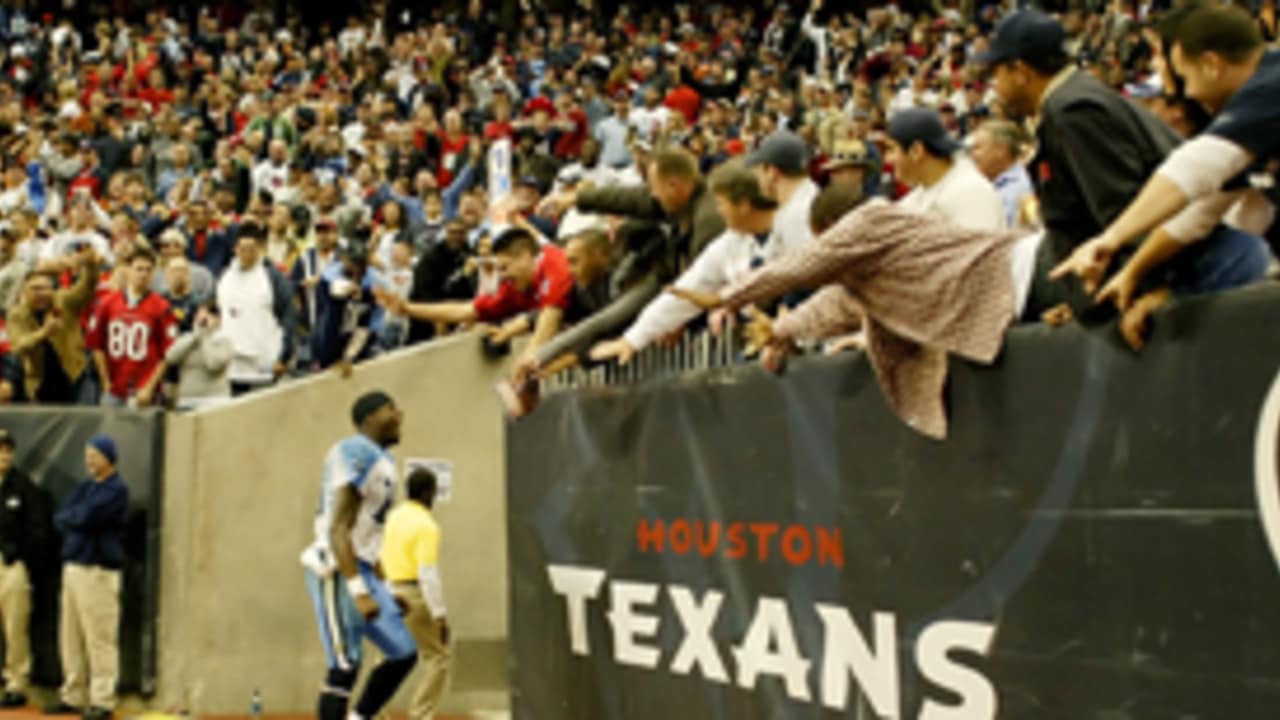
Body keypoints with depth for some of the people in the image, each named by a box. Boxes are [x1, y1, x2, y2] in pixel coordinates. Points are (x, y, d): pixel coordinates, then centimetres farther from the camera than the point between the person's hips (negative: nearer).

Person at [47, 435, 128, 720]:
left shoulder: (117, 490, -7)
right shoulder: (85, 487, 18)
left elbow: (85, 517, -18)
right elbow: (60, 519, 10)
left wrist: (69, 517, 0)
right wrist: (78, 519, -8)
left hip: (99, 571, -9)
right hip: (72, 566, 9)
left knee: (100, 639, -8)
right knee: (71, 638, 11)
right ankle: (73, 696, 19)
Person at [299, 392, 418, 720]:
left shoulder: (382, 459, 16)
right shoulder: (355, 454, -14)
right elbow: (338, 529, -21)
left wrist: (384, 587, 21)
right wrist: (359, 592, -27)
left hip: (362, 571, 10)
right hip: (336, 571, -10)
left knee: (404, 653, 8)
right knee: (346, 666, -10)